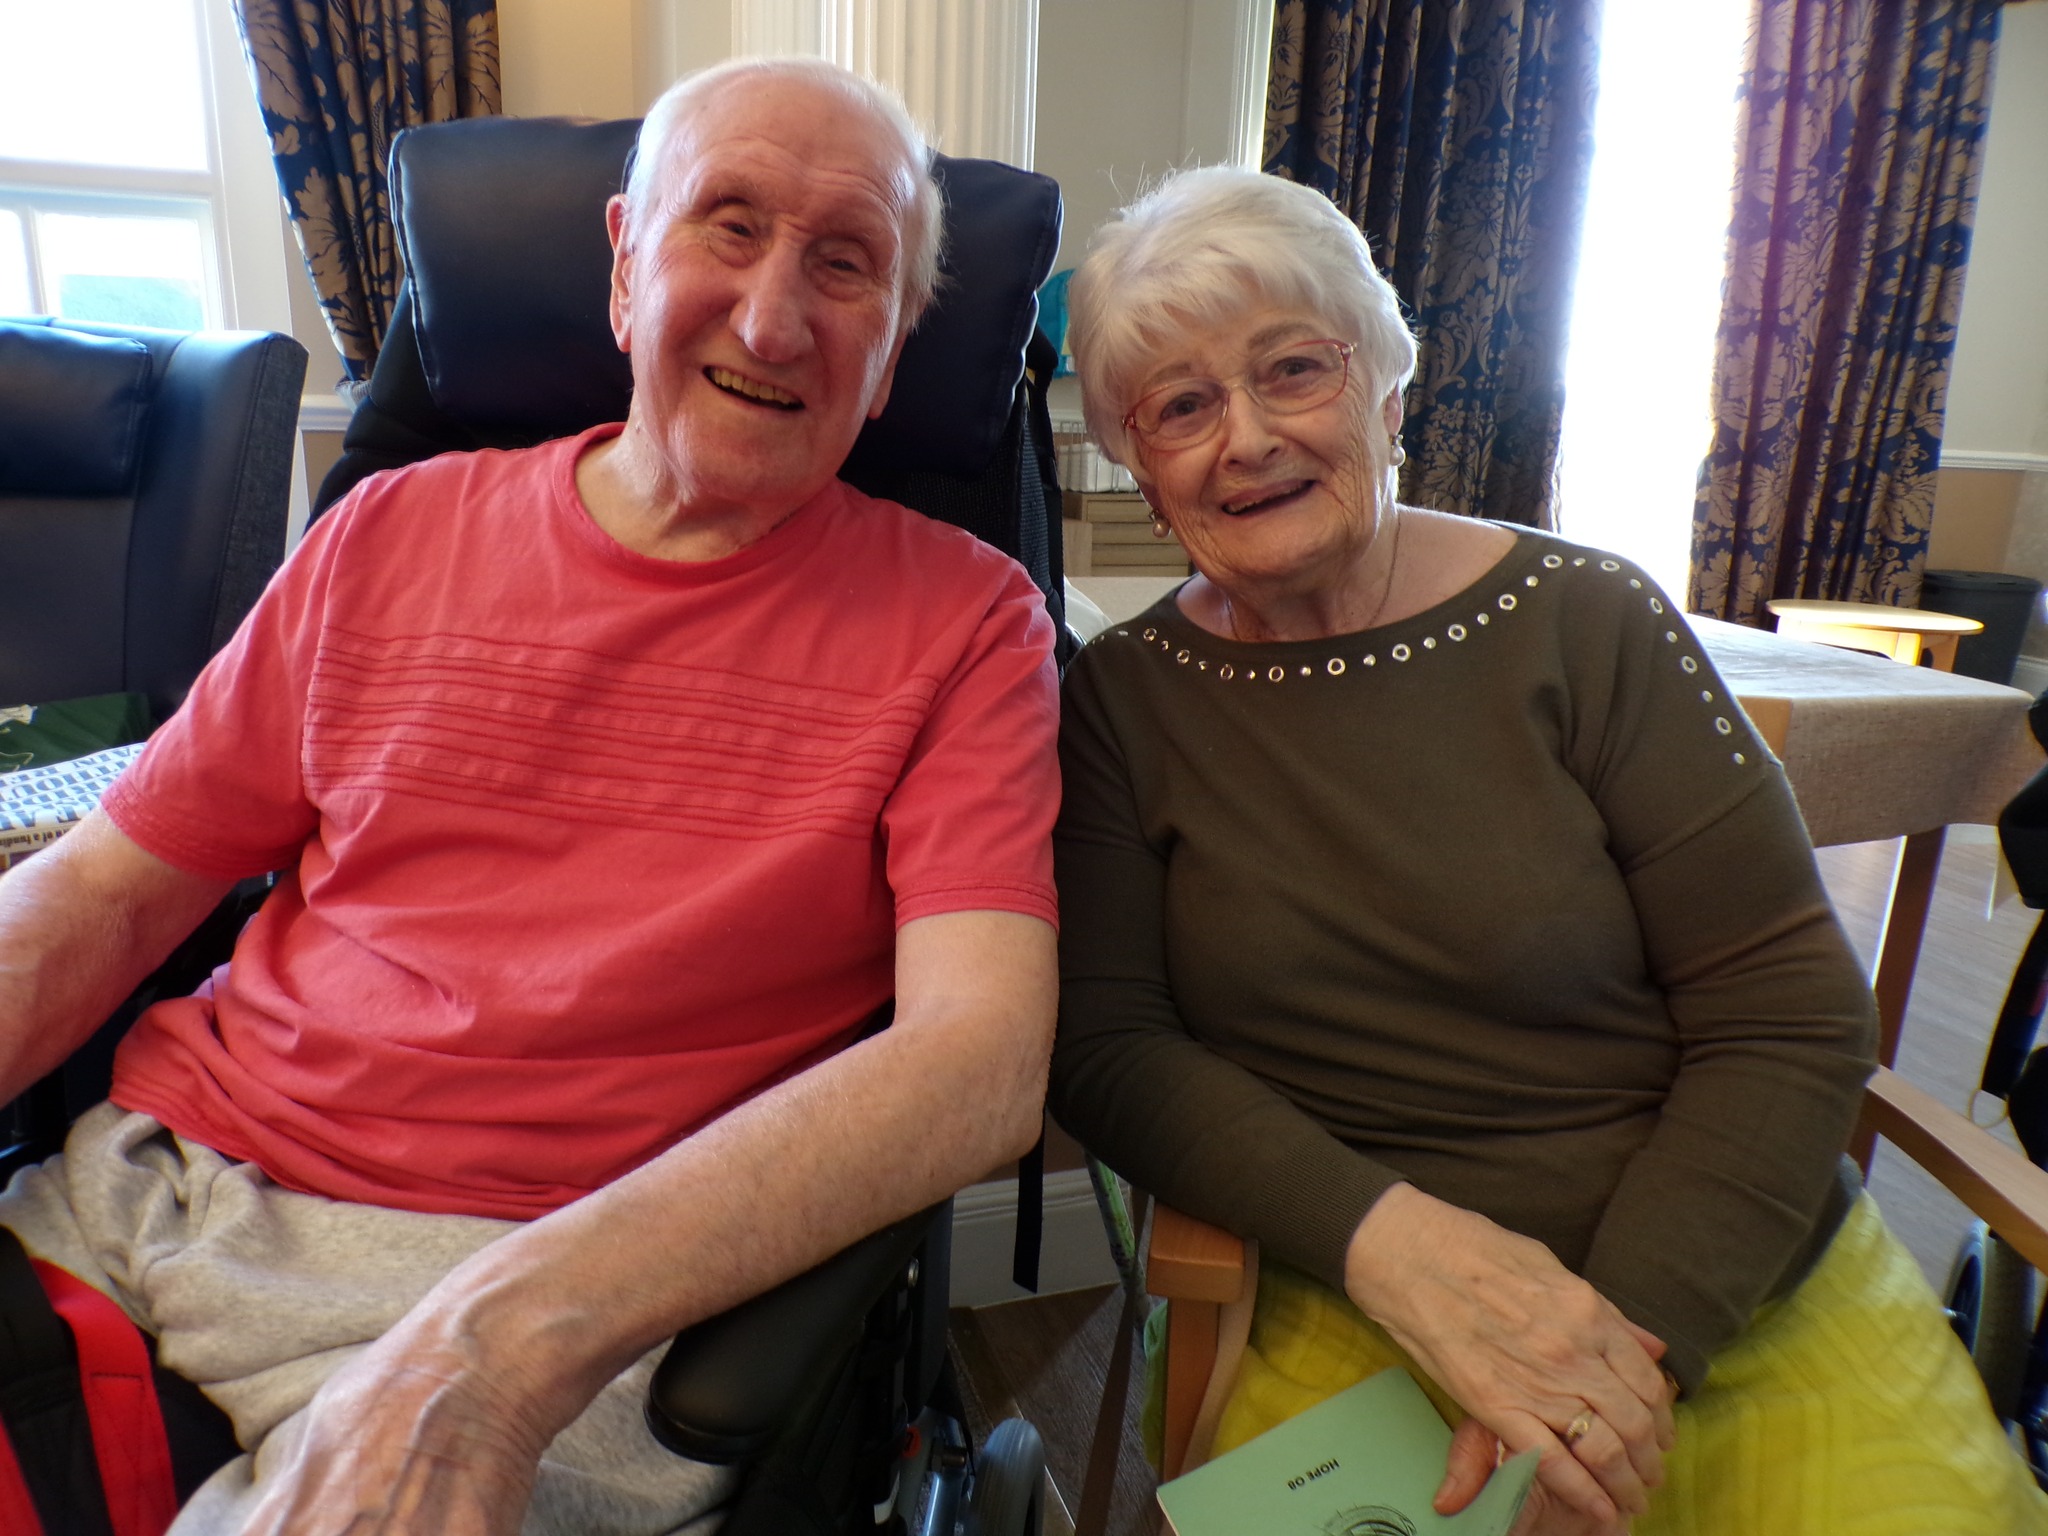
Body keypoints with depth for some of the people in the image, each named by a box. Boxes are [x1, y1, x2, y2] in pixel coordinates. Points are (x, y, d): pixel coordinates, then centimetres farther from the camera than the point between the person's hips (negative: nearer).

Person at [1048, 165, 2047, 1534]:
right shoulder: (1127, 699, -1)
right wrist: (1385, 1236, -20)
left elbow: (1789, 1019, -5)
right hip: (1354, 1325, 1)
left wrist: (1631, 1333, -16)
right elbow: (1103, 1043, -7)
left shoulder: (1587, 624, -5)